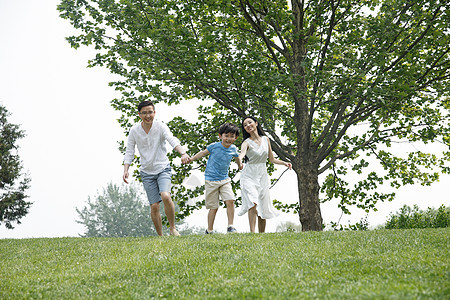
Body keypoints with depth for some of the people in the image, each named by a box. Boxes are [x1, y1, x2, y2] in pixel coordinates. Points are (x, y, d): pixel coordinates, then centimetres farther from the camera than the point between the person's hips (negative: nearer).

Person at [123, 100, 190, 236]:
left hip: (163, 168, -2)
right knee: (154, 206, -2)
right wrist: (126, 170, -12)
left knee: (166, 196, -25)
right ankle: (160, 236, 12)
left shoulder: (161, 127, -10)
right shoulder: (134, 131, -3)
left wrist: (183, 153, -45)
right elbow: (129, 152, 2)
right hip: (147, 172, 2)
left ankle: (173, 228, -6)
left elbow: (173, 140, -27)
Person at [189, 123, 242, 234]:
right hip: (211, 181, -3)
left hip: (225, 180, 3)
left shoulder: (233, 149, 1)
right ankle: (209, 230, 15)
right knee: (213, 207, 1)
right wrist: (190, 159, 6)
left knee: (230, 201, -17)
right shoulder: (214, 146, -10)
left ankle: (230, 227, -7)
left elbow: (237, 158, 24)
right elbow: (203, 153, 6)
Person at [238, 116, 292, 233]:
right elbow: (242, 153, -31)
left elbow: (272, 159, 16)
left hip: (262, 176, 4)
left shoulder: (265, 139, 7)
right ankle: (252, 232, -29)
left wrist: (284, 163, 0)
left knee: (263, 209, 6)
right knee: (253, 203, -26)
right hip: (249, 176, -4)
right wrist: (239, 162, -53)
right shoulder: (247, 143, -7)